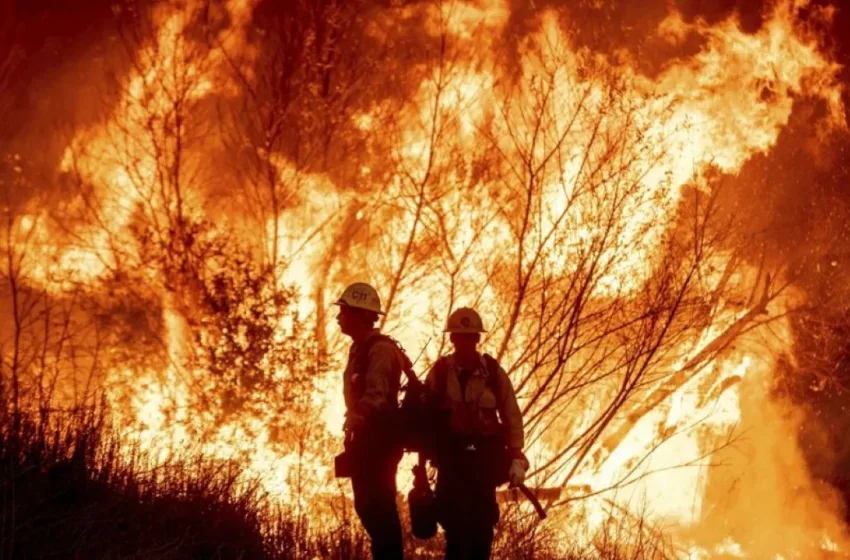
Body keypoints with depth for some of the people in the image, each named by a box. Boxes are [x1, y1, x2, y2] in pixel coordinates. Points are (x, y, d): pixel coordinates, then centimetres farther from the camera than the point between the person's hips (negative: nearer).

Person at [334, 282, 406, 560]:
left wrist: (354, 424, -33)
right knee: (367, 506, 12)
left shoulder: (380, 348, -14)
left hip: (378, 438, -10)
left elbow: (375, 395, -24)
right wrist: (353, 436, 17)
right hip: (366, 437, 10)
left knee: (380, 506, -11)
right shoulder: (359, 349, 17)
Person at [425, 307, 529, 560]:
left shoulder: (494, 372, -1)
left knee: (483, 525, 1)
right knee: (456, 523, -9)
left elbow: (512, 416, 2)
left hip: (486, 457, 1)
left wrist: (516, 458, -4)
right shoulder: (439, 372, -2)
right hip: (452, 456, -1)